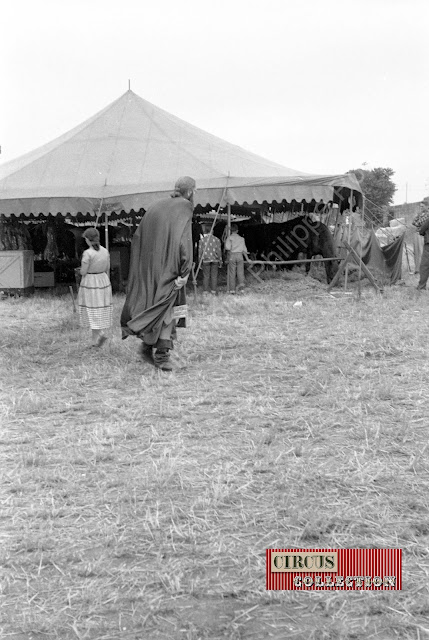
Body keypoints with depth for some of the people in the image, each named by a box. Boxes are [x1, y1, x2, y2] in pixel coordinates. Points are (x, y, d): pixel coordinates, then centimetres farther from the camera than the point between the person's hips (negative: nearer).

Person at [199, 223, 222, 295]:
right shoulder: (216, 239, 0)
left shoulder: (202, 240, -3)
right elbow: (219, 251, 2)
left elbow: (201, 251, 0)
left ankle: (205, 291, 3)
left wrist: (200, 261, 8)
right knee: (214, 276, 5)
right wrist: (220, 261, 10)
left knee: (206, 276, 4)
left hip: (206, 260, -1)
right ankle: (213, 291, 5)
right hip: (215, 260, 1)